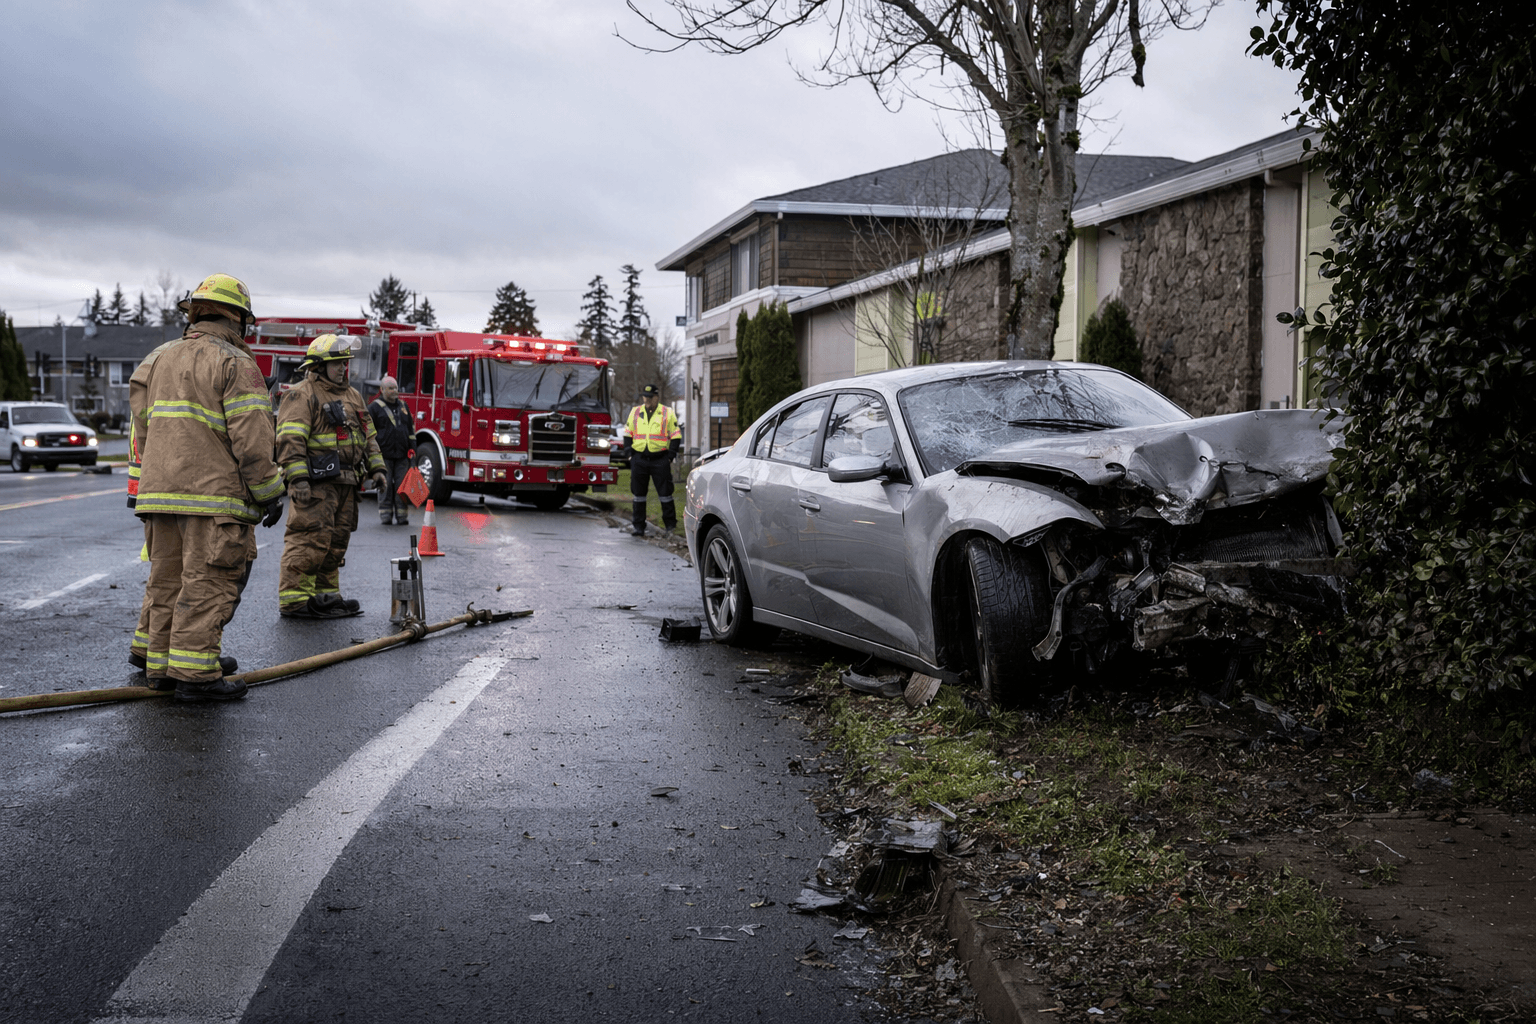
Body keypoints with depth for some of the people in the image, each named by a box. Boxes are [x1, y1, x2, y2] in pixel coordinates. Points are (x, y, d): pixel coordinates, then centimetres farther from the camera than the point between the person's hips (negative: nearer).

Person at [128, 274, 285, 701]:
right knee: (207, 583, -5)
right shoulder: (235, 365, -6)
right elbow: (252, 438, -13)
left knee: (167, 578, 14)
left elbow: (141, 430, 18)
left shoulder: (157, 360, 17)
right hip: (213, 494, -7)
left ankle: (160, 664, 20)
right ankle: (195, 673, -7)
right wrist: (269, 493, -7)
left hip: (160, 490, 7)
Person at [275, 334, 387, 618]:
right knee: (310, 541, -11)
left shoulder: (352, 396, 20)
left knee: (335, 542, 12)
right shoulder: (303, 395, -7)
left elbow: (368, 436, 26)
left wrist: (376, 468, 15)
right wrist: (298, 479, -24)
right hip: (316, 482, -9)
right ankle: (293, 600, -7)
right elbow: (290, 440, -16)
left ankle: (326, 596, 20)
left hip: (345, 483, 9)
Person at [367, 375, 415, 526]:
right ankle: (386, 515, 3)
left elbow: (411, 428, 20)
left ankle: (402, 516, 2)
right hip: (384, 455, -3)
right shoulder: (375, 407, 3)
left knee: (402, 485, 0)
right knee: (385, 486, -2)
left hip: (402, 455, 3)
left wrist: (412, 448, 13)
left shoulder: (403, 406, 17)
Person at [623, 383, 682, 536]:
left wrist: (670, 457, -5)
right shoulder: (635, 412, 10)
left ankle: (670, 524, 10)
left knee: (665, 493, -1)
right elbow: (628, 434, 15)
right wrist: (630, 454, 4)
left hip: (660, 460, -2)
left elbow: (676, 436, 4)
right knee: (638, 494, 4)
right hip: (639, 459, 3)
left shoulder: (668, 413, 2)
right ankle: (639, 527, 12)